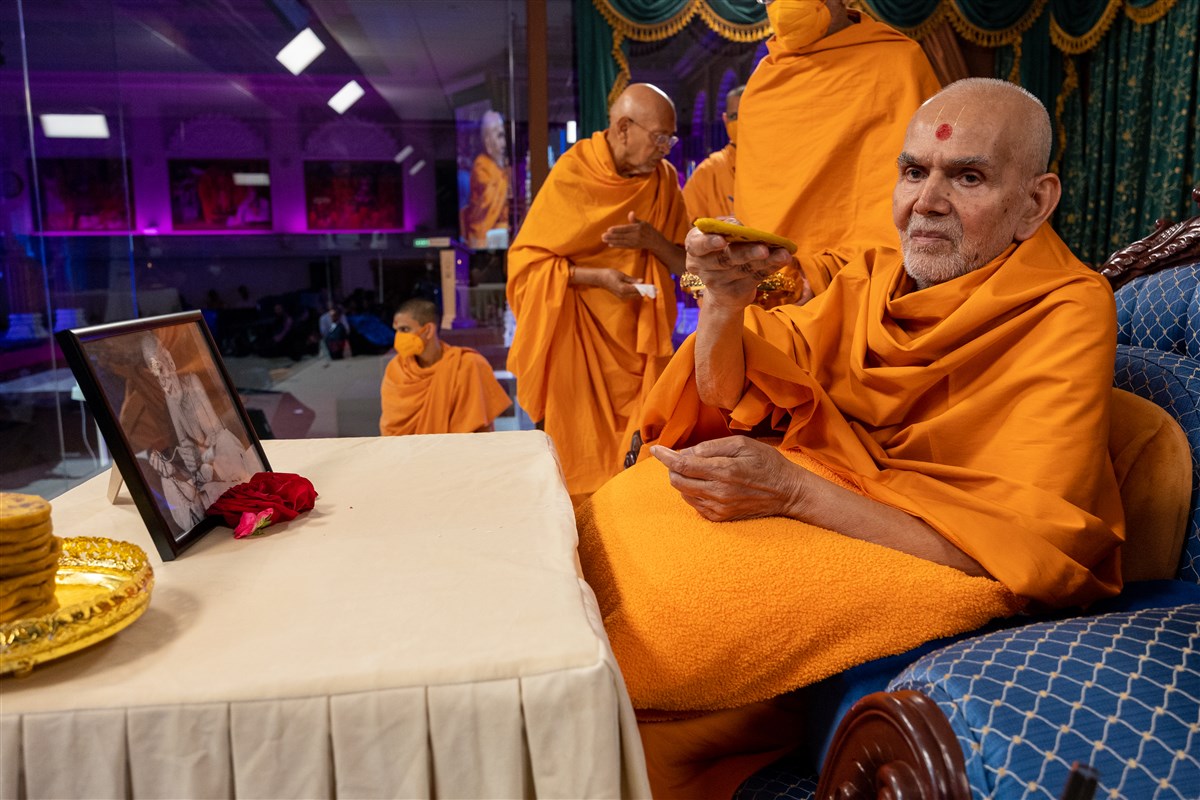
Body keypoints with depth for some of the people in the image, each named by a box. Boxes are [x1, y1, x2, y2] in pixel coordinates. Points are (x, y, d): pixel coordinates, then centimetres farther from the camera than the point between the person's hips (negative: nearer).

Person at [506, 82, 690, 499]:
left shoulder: (663, 178, 3)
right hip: (577, 339, -3)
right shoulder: (571, 175, -8)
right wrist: (597, 277, -21)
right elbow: (526, 262, -9)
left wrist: (652, 240, -16)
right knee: (579, 458, 1)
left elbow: (687, 265, 5)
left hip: (638, 340, 3)